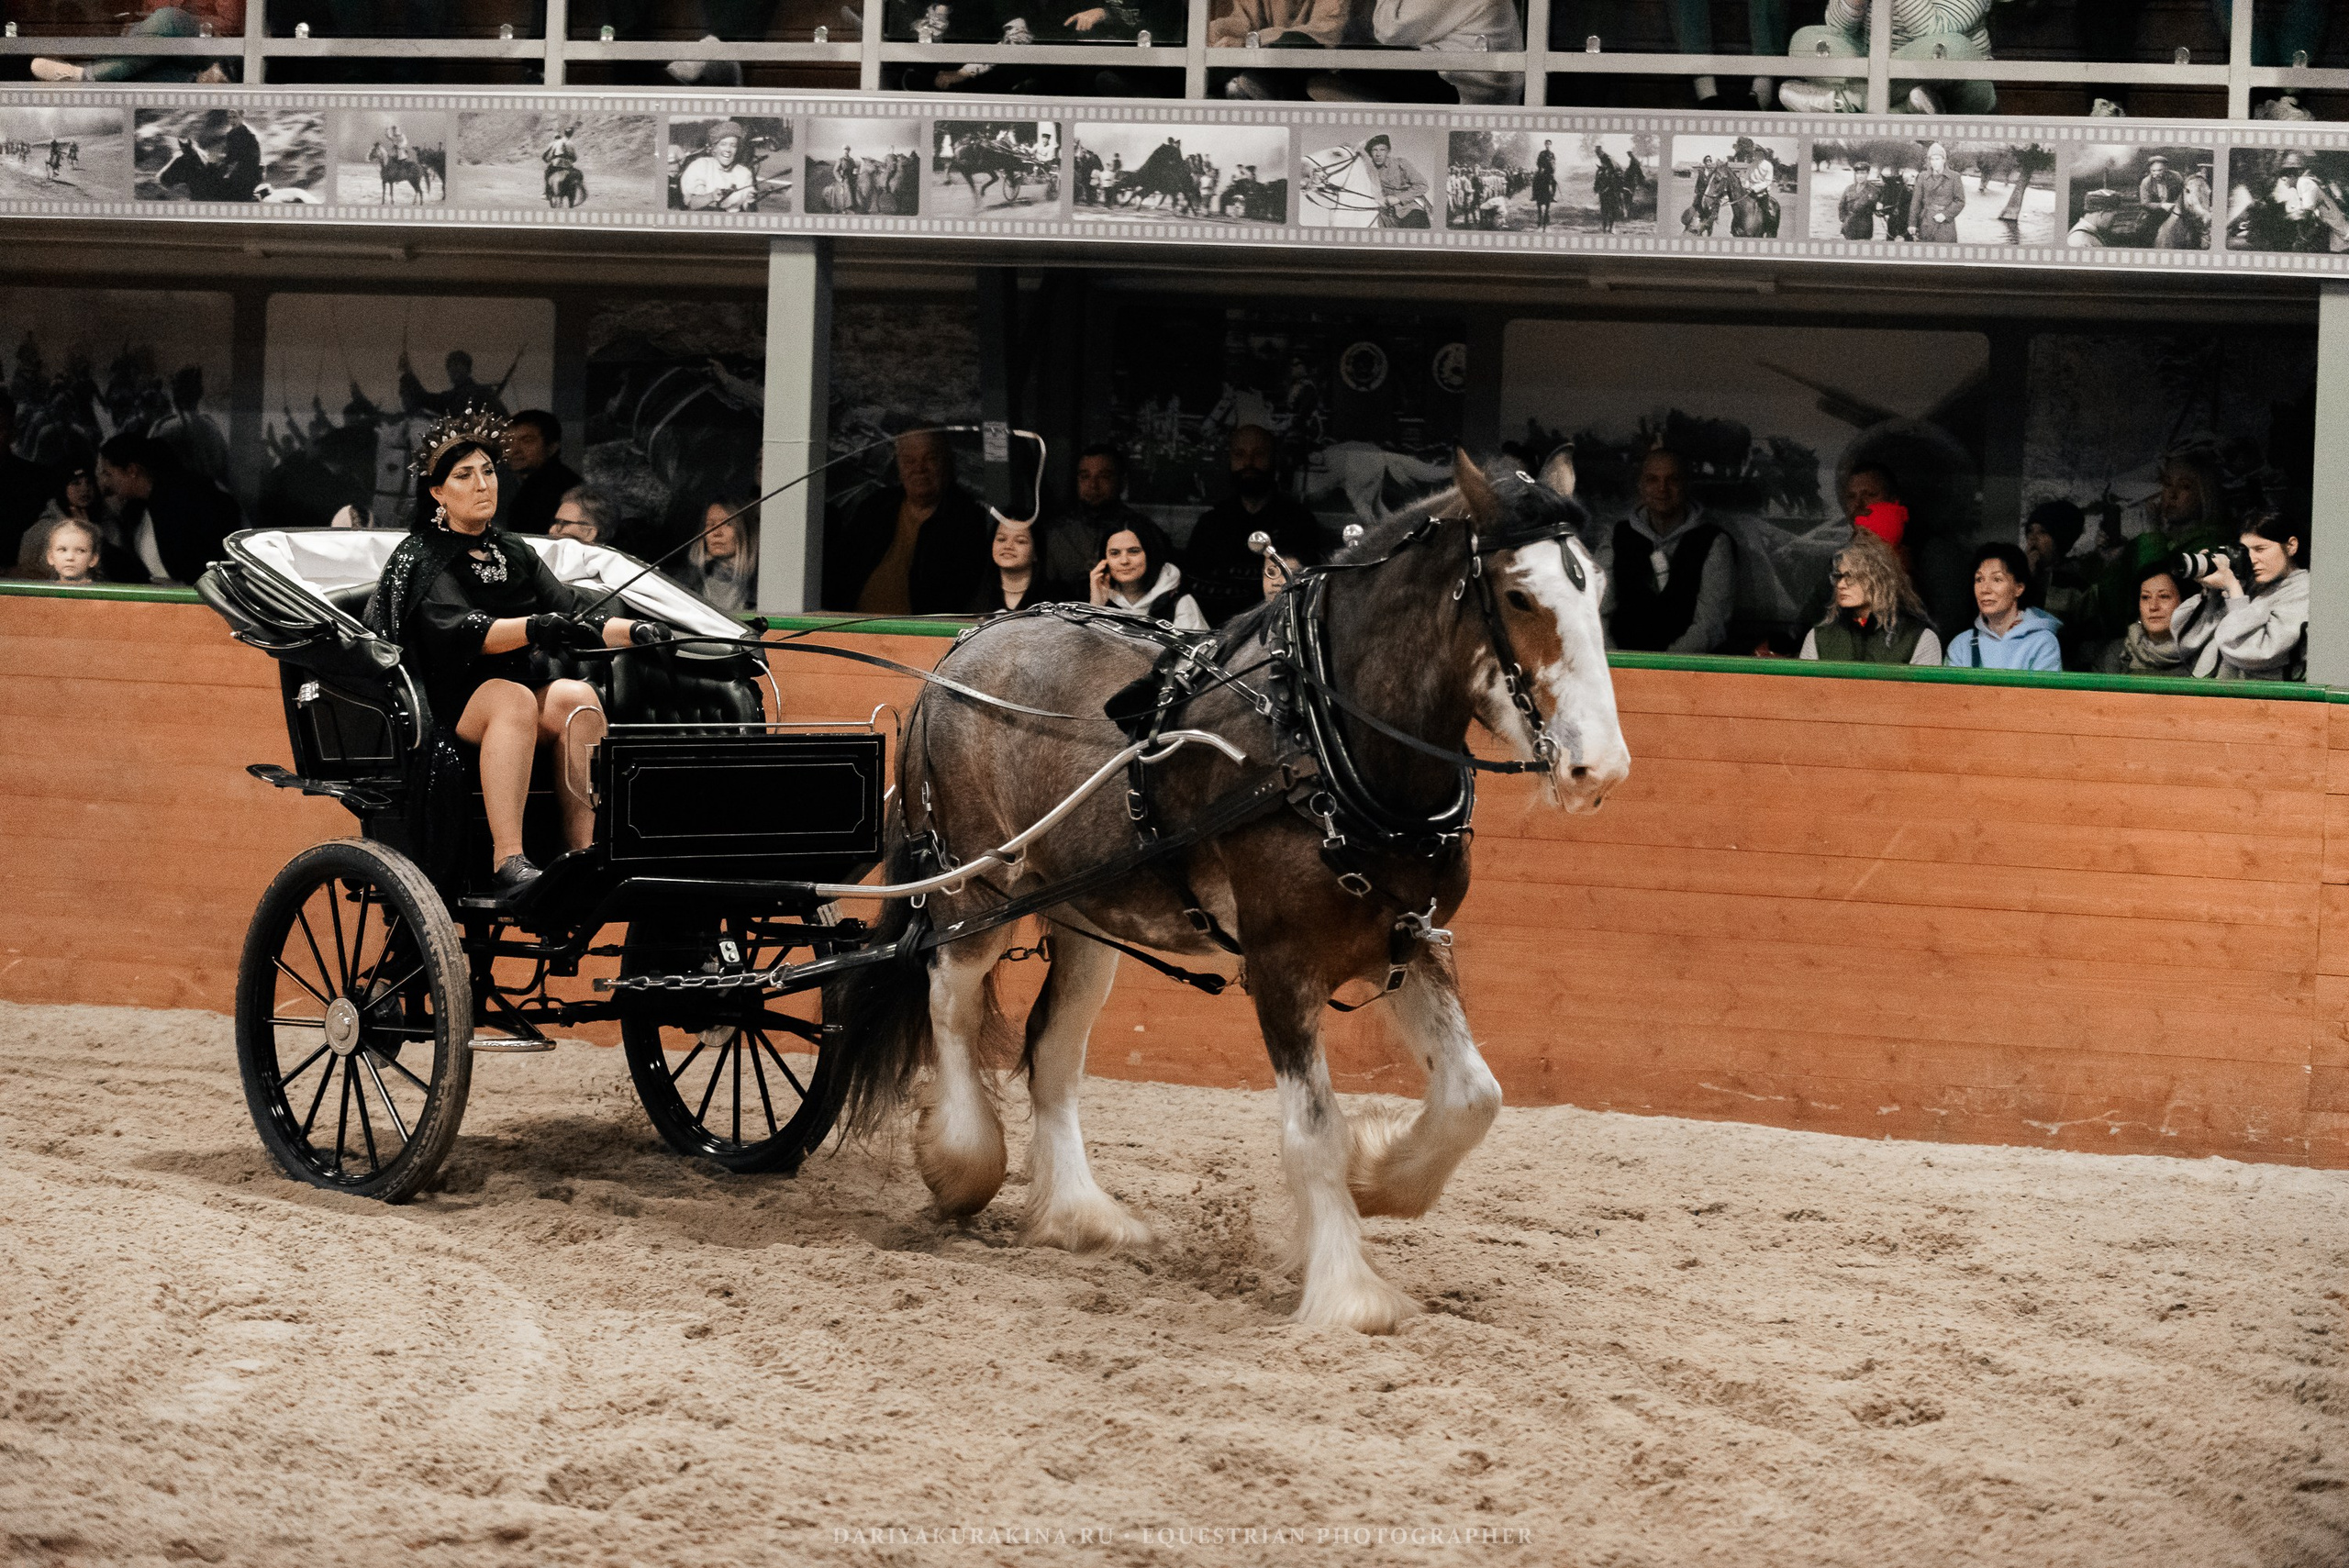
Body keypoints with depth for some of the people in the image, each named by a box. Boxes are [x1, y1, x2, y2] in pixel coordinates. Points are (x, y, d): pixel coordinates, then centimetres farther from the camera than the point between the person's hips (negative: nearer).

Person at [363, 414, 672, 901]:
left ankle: (581, 852, -38)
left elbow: (575, 614, 9)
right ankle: (507, 865, -48)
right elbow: (463, 632, -17)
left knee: (577, 697, -27)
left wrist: (634, 630, -11)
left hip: (532, 702, 5)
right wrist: (536, 627, -35)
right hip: (452, 706, -5)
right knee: (514, 698, -36)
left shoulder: (515, 555, 20)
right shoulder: (420, 560, 1)